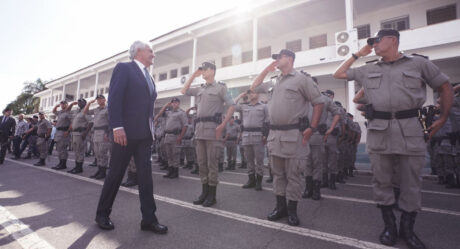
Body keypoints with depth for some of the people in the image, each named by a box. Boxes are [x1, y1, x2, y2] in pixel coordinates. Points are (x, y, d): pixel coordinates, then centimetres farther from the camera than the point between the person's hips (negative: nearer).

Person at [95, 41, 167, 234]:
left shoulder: (149, 77, 21)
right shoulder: (123, 68, -1)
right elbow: (114, 98, -11)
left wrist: (151, 130, 11)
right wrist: (117, 127, -20)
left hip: (145, 134, 7)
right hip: (126, 132, -6)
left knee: (146, 175, 5)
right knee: (115, 174, 5)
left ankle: (149, 219, 12)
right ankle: (102, 214, 25)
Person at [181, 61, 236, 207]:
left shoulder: (220, 87, 2)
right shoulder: (199, 89, 19)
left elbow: (232, 106, -5)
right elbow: (183, 91, 24)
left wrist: (222, 125, -15)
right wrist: (193, 76, 18)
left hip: (212, 129, -6)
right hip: (199, 129, 6)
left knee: (211, 163, -2)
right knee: (202, 162, 9)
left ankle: (212, 195, 8)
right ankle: (204, 192, 19)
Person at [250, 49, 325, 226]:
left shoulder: (302, 79, -1)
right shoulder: (275, 82, 18)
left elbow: (318, 102, -4)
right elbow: (254, 87, 28)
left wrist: (312, 128, -12)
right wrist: (266, 70, 19)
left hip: (293, 134, -6)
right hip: (274, 134, 7)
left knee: (293, 174, 2)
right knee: (278, 173, 12)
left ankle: (292, 210, 15)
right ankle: (280, 206, 25)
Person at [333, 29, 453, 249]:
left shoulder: (418, 63, 9)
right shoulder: (367, 69, 15)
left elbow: (445, 87, 14)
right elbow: (338, 74, 20)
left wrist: (443, 118, 8)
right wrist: (357, 55, 16)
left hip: (410, 129, -1)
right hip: (378, 130, 2)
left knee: (411, 183, 7)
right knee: (382, 182, 6)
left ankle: (407, 229, 23)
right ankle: (389, 226, 22)